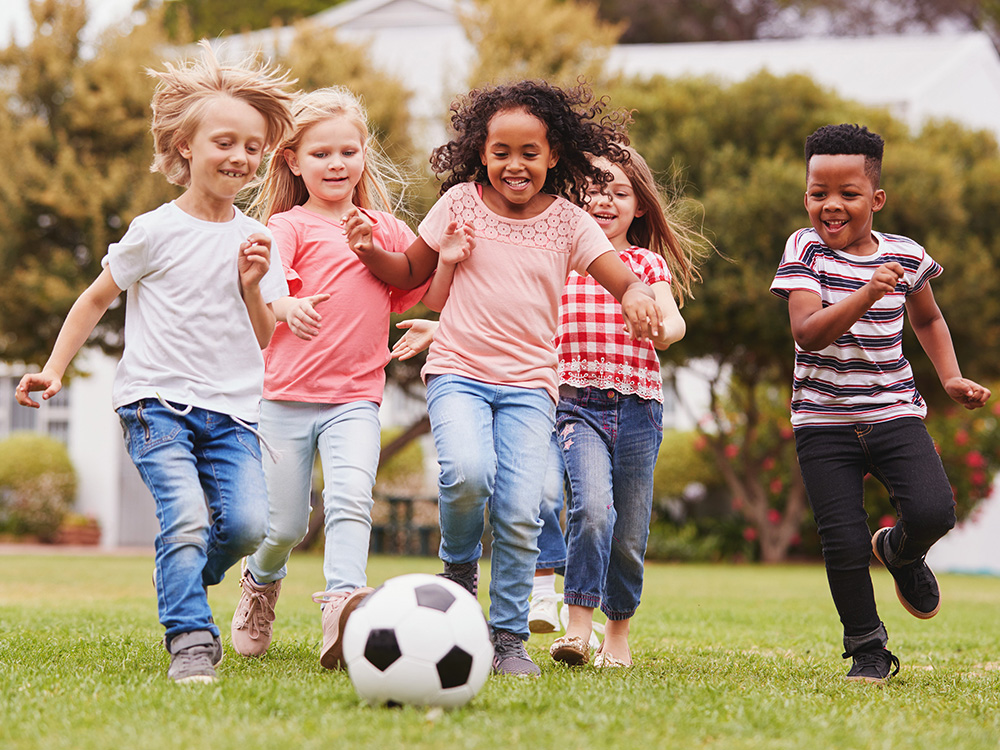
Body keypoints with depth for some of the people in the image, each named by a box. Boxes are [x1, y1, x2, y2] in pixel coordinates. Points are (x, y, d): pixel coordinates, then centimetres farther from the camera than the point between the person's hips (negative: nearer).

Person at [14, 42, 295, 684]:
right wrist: (56, 367, 5)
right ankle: (190, 638, -16)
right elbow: (98, 299, 10)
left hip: (231, 412, 4)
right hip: (157, 401, -3)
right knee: (186, 516, -24)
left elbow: (263, 339, 10)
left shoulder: (255, 240, 8)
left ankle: (180, 583, 16)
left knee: (247, 522, -14)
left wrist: (252, 287, -8)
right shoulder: (157, 232, -2)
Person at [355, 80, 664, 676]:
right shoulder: (461, 203, 3)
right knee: (467, 472, -28)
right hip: (459, 373, -1)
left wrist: (637, 293, -29)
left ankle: (510, 638, 7)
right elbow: (410, 273, 12)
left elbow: (625, 278, -5)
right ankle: (459, 566, 4)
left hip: (529, 385, 1)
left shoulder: (568, 221, 3)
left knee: (520, 512, -10)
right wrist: (371, 252, -8)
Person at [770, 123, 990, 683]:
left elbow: (928, 320, 24)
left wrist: (952, 377, 10)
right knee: (844, 543, -8)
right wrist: (868, 294, -34)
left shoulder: (905, 255, 2)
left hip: (894, 412, 2)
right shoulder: (805, 249, -6)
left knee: (934, 512, -19)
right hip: (824, 421, -2)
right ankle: (868, 650, 15)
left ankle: (900, 552, 18)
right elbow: (808, 332, -21)